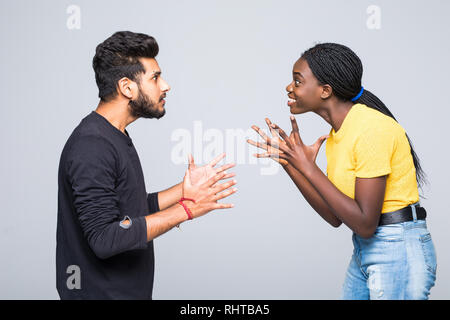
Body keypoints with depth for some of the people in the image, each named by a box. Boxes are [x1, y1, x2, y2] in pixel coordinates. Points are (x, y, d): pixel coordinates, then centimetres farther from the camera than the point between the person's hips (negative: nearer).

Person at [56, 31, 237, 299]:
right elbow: (105, 239, -28)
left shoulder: (116, 137, 9)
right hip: (101, 292, -9)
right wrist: (186, 209, -26)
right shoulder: (90, 148, -22)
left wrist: (184, 191, 2)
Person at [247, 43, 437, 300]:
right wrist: (289, 162, 0)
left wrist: (309, 168, -20)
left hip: (399, 252, -8)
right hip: (364, 250, 8)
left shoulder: (371, 129, -20)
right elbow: (335, 217, 4)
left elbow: (365, 224, -23)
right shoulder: (336, 134, 7)